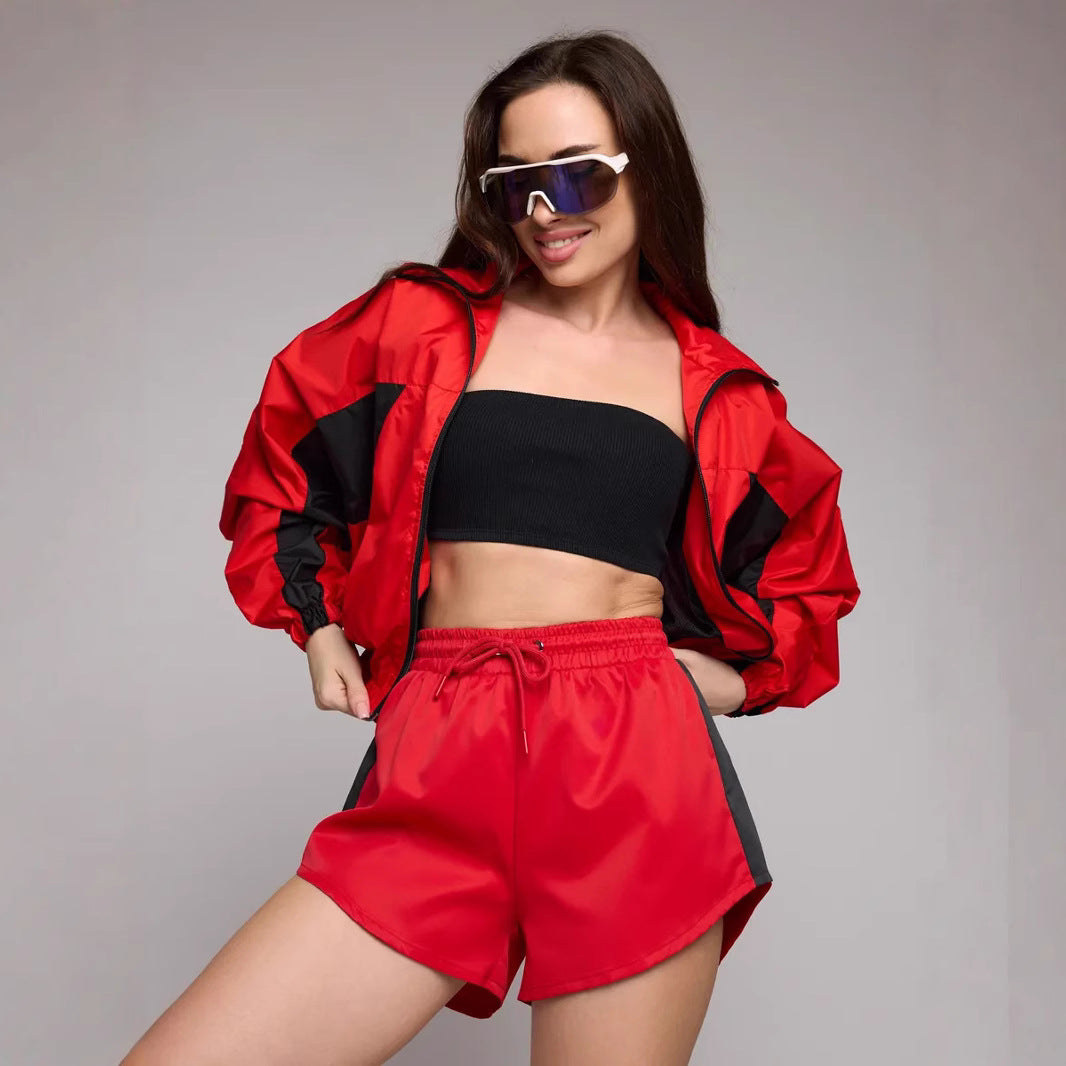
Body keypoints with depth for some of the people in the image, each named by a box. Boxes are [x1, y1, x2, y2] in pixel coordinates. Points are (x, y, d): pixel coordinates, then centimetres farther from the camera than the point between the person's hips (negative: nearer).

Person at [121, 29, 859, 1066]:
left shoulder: (716, 389, 12)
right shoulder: (424, 321, 10)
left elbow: (806, 573, 26)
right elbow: (278, 473, 23)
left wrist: (727, 676, 9)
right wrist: (320, 629, 12)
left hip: (634, 761, 0)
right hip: (437, 763, 0)